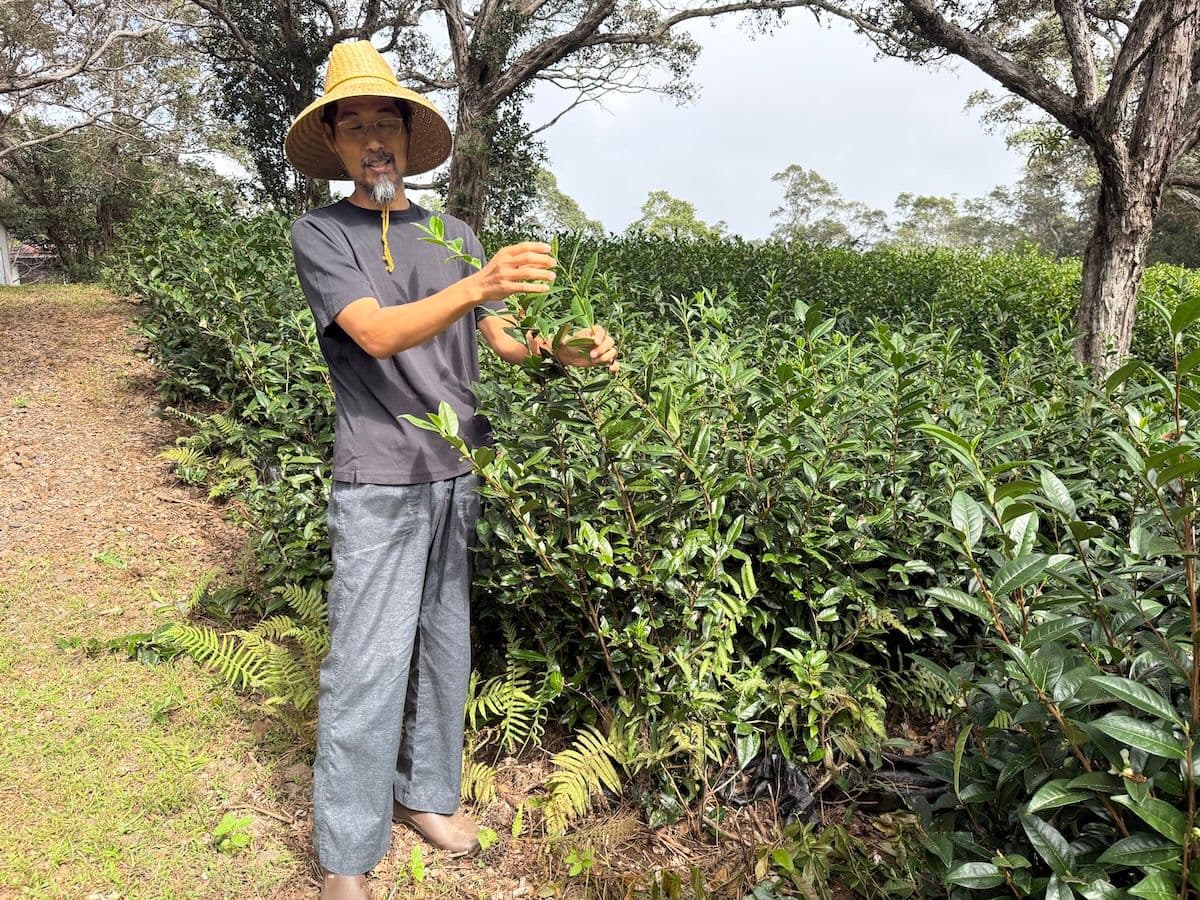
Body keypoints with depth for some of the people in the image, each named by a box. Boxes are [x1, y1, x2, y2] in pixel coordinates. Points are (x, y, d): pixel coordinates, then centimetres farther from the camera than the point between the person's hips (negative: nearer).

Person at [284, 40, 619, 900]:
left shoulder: (455, 233, 12)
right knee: (367, 666, -3)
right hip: (380, 480, -5)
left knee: (447, 645, 13)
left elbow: (504, 339, 12)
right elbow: (376, 333, -18)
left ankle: (426, 793, 31)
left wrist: (570, 347, -8)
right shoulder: (320, 234, -2)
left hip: (462, 473, 5)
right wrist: (477, 284, -32)